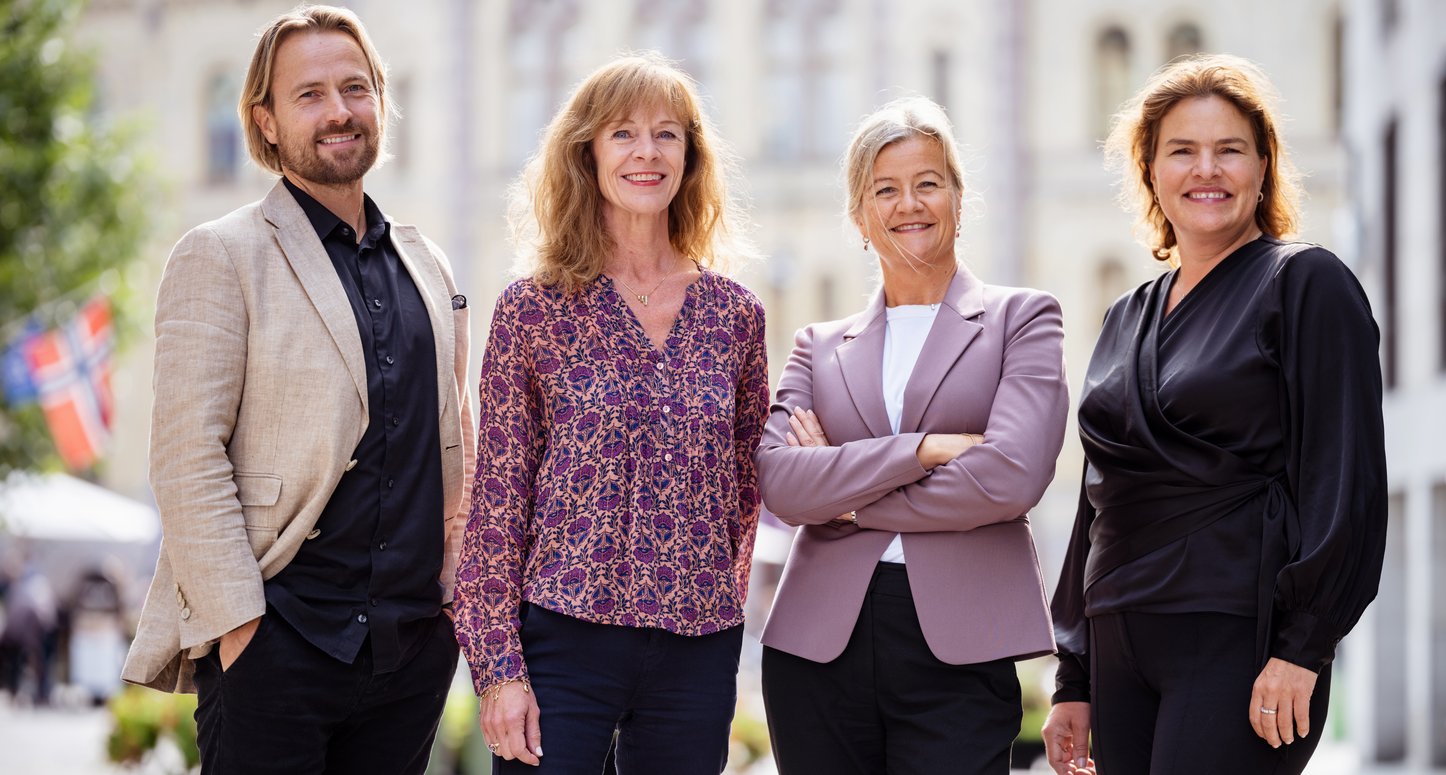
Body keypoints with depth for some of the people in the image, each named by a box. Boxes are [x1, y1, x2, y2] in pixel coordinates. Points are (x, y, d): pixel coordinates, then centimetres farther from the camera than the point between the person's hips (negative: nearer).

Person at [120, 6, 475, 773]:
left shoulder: (426, 266, 16)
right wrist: (236, 623, -15)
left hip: (415, 645, 5)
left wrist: (459, 591, 10)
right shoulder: (219, 257, -3)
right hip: (277, 644, -5)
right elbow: (186, 458, -9)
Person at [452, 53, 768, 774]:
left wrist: (717, 601, 10)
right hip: (564, 635, -3)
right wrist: (499, 668, -7)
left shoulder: (734, 314, 7)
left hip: (698, 652, 3)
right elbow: (497, 497, -2)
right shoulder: (533, 308, -1)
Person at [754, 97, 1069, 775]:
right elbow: (777, 482, -1)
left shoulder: (1022, 319, 8)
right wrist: (921, 450, -11)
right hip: (820, 644, 3)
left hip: (959, 652, -2)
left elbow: (1012, 477, -8)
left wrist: (845, 501, -2)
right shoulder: (819, 347, 16)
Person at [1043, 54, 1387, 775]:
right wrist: (1075, 683, 16)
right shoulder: (1129, 319, 17)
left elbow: (1343, 476, -9)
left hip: (1239, 637, -6)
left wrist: (1301, 650, -17)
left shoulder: (1305, 283, -1)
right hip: (1121, 648, 6)